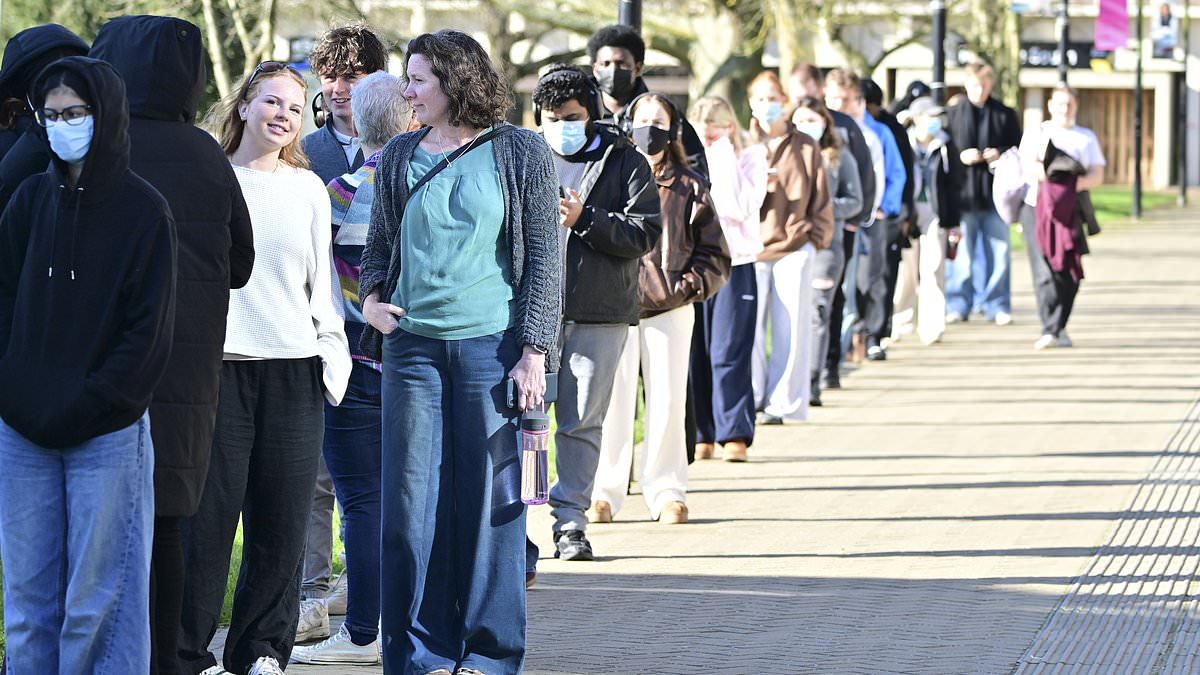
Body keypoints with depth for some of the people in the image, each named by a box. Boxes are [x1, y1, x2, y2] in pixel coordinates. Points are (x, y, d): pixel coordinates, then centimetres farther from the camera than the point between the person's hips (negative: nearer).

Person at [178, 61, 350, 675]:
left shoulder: (307, 189, 13)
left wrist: (332, 351, 10)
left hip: (294, 370, 3)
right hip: (216, 365, -3)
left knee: (281, 520, 2)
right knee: (207, 513, -6)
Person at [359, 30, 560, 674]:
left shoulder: (519, 153, 1)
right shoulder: (399, 157, 11)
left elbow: (545, 257, 1)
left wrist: (533, 352, -6)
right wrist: (371, 299, 1)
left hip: (492, 344, -3)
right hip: (413, 345, 3)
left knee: (490, 499, 1)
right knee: (410, 500, 1)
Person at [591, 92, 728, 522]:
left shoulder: (690, 188, 8)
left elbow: (715, 255, 10)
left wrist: (690, 285, -6)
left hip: (670, 309, 1)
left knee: (668, 400, 0)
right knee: (613, 399, -3)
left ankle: (666, 492, 9)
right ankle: (603, 491, 5)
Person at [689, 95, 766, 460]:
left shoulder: (750, 158, -1)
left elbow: (739, 207, -17)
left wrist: (722, 158, -15)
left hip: (734, 266, -4)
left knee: (729, 353, -8)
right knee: (693, 353, 3)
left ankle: (735, 433, -5)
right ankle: (701, 434, 10)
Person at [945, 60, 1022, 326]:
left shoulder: (1005, 115, 9)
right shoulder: (952, 115, 7)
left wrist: (1001, 155, -8)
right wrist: (960, 157, -11)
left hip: (996, 192, 1)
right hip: (962, 191, -1)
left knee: (998, 250, 2)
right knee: (960, 251, 1)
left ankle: (997, 305, 9)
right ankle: (958, 304, 9)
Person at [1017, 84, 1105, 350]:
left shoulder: (1087, 138, 17)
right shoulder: (1035, 134, 10)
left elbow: (1097, 175, 7)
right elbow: (1029, 167, -6)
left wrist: (1078, 183, -14)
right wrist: (1056, 175, -21)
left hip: (1072, 212, 3)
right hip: (1037, 208, -3)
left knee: (1070, 275, -2)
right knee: (1046, 271, -14)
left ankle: (1057, 329, 11)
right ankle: (1051, 330, -20)